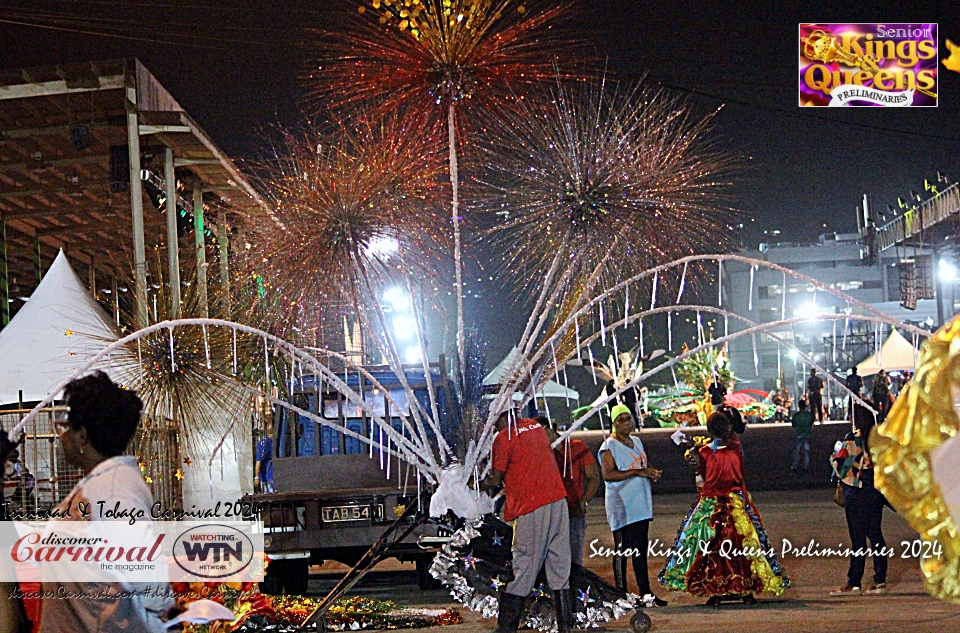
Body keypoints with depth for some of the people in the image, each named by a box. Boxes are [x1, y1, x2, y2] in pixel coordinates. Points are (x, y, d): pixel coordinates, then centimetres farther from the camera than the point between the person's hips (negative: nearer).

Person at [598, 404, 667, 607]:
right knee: (622, 550, -5)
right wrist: (638, 472, -20)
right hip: (621, 505, -7)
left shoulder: (636, 442, 18)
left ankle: (645, 593, 12)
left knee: (641, 550, 9)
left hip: (641, 504, 8)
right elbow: (608, 474, -18)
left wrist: (652, 472, 7)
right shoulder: (609, 445, -8)